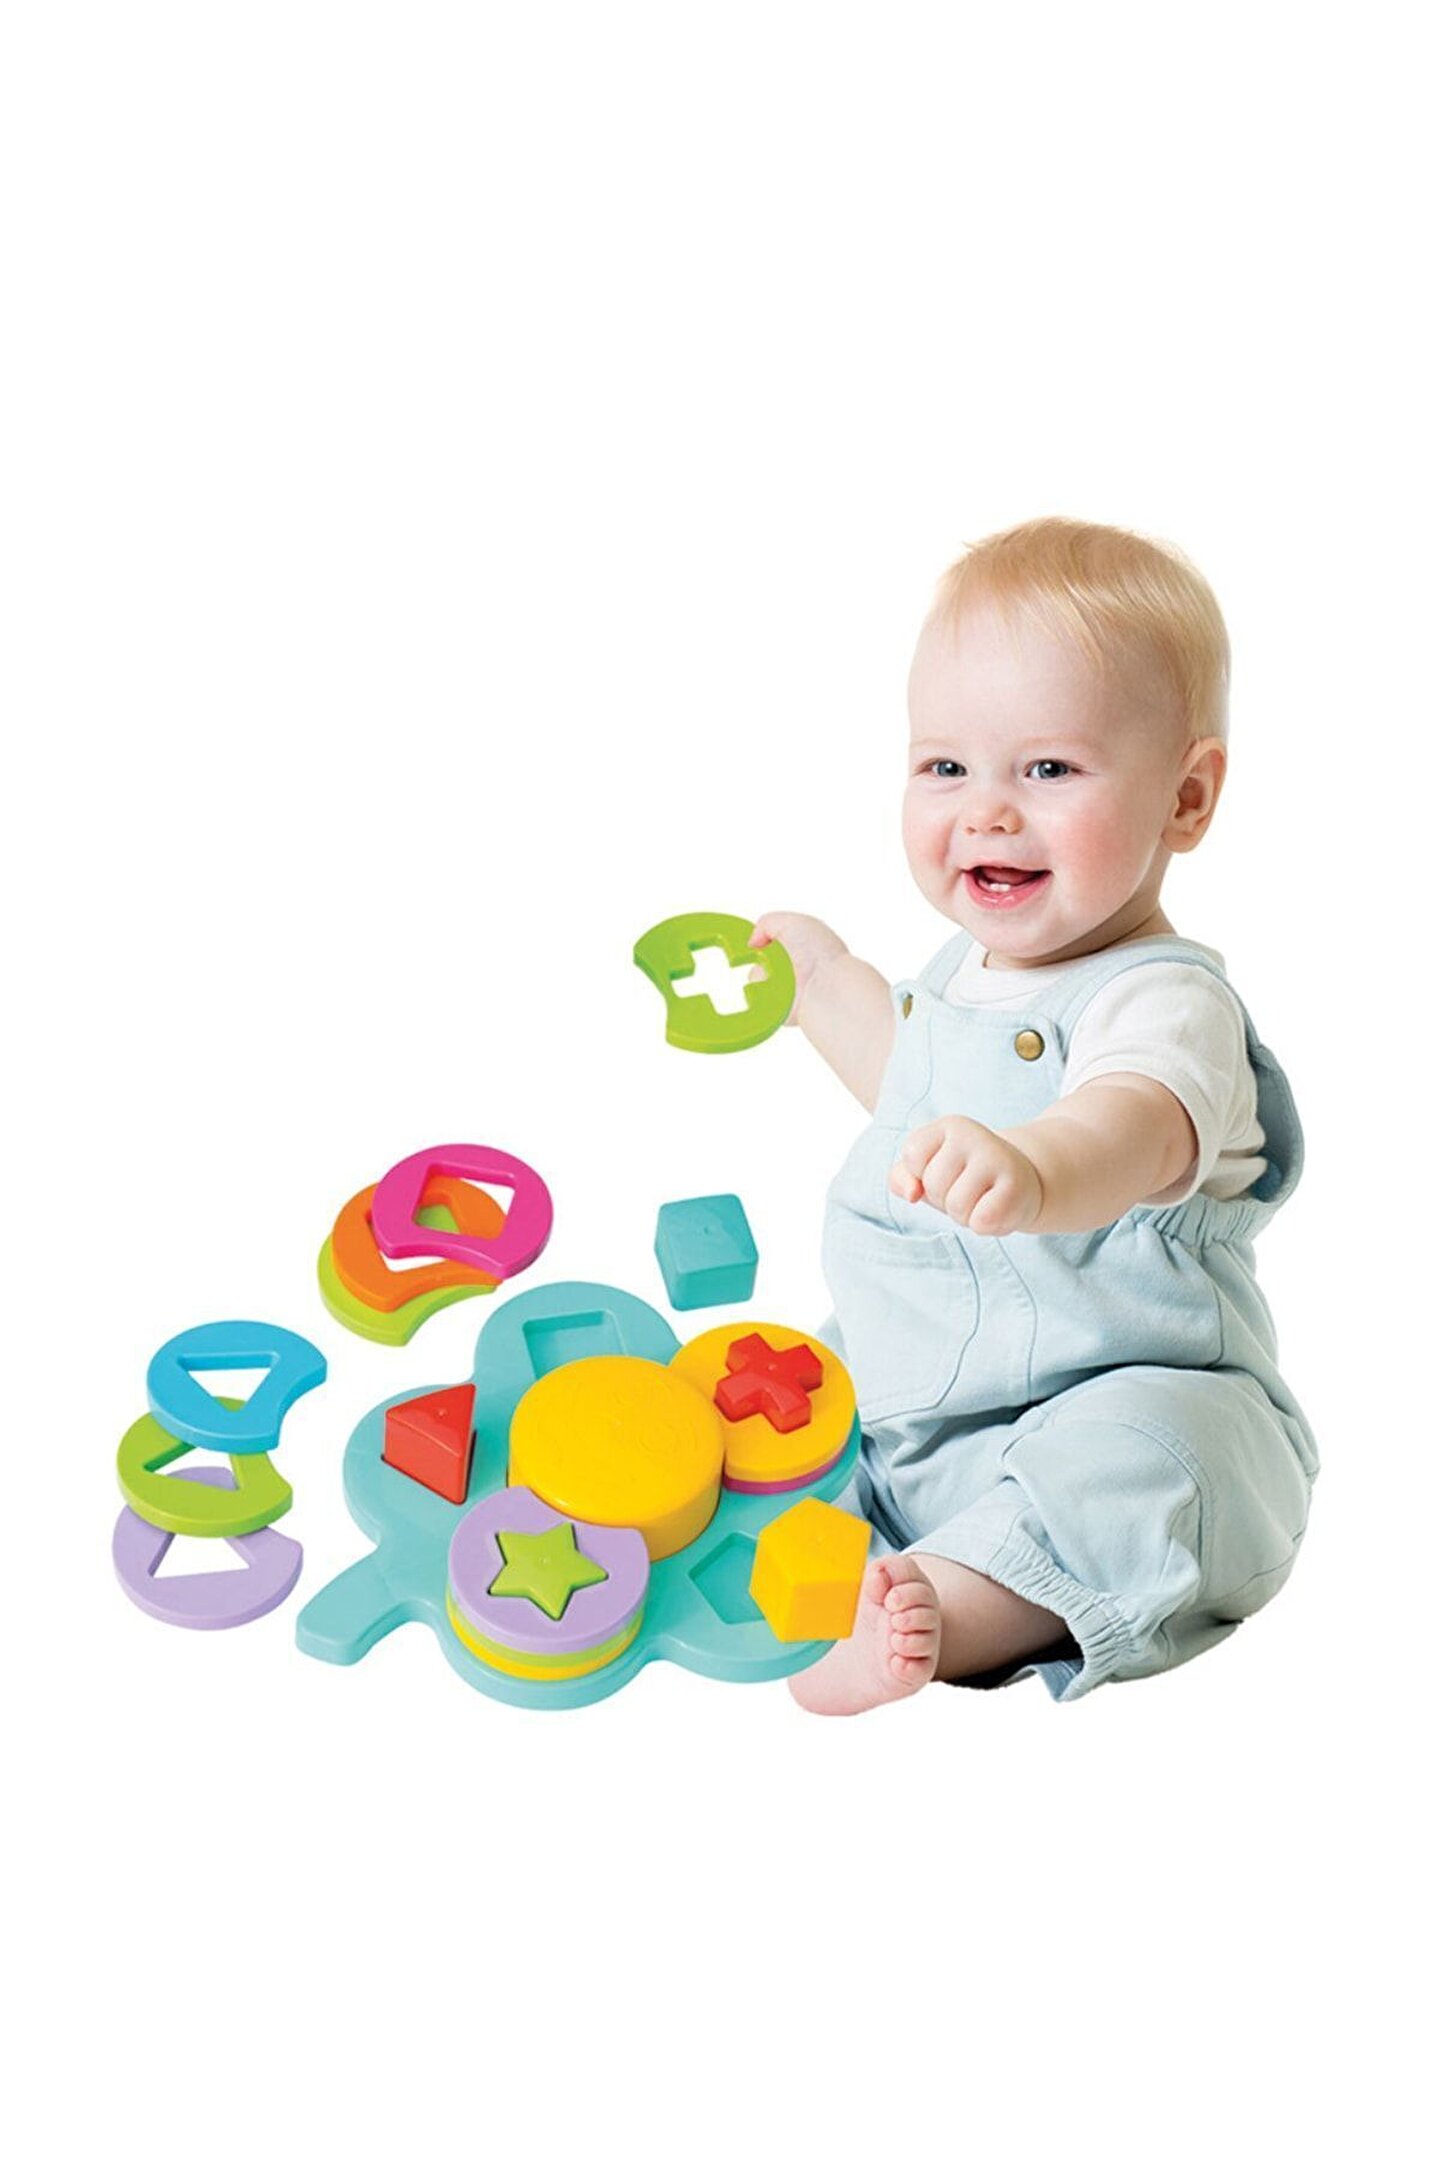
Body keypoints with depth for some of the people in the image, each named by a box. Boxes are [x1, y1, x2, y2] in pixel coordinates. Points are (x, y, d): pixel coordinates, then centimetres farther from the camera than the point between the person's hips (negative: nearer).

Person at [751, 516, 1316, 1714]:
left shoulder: (1164, 1000, -20)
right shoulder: (968, 969, 7)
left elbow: (1136, 1127, -46)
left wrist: (1030, 1168, -69)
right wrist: (825, 982, 32)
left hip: (1109, 1407, -9)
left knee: (1148, 1460, -38)